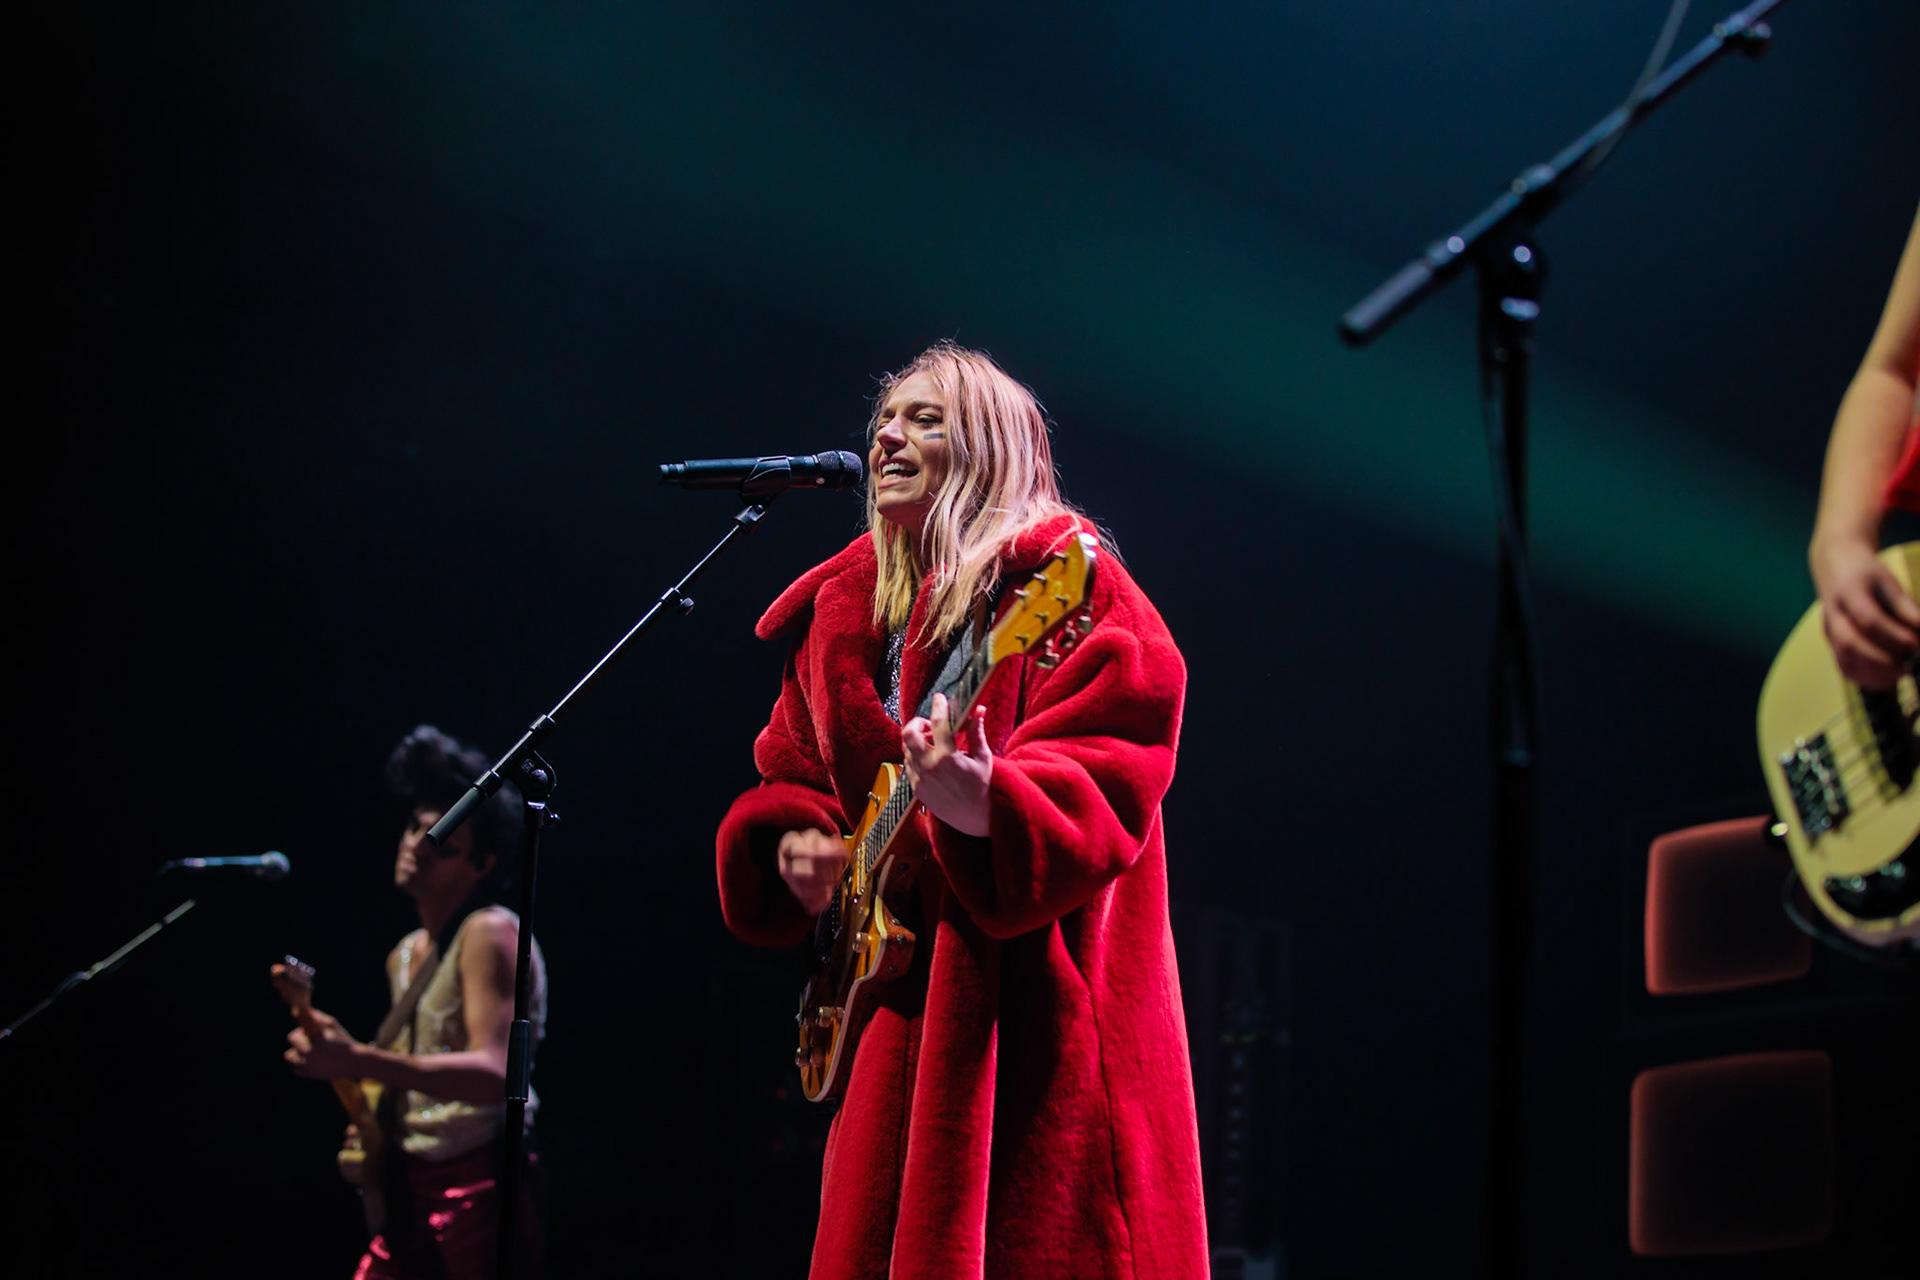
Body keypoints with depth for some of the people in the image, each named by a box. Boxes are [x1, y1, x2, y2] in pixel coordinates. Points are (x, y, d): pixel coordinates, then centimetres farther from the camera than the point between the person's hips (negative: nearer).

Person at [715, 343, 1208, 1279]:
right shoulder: (839, 612, 16)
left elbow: (1107, 774, -19)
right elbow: (789, 771, 23)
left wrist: (984, 807, -36)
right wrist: (791, 843, 1)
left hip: (1030, 1009, -7)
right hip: (895, 1003, 7)